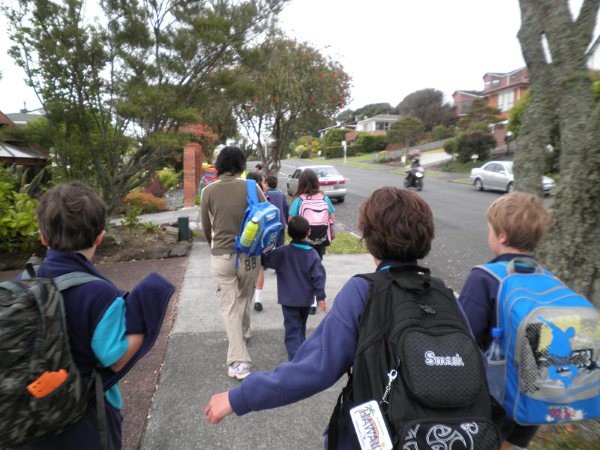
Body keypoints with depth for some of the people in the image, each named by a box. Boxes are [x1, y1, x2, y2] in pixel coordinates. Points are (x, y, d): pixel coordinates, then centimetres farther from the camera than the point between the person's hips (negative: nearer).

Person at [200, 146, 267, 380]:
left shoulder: (208, 191, -5)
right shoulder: (251, 187, -7)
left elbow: (206, 229, 5)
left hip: (221, 257, -1)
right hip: (250, 254, 1)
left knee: (228, 306, 5)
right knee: (244, 297, 24)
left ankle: (239, 361, -1)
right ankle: (243, 331, 47)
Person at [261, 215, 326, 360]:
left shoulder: (283, 253, -11)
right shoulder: (312, 254, -6)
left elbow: (265, 260, -6)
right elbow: (318, 276, -7)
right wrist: (320, 296, -2)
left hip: (289, 300, -3)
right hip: (306, 299, 3)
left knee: (292, 331, -4)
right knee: (301, 328, 25)